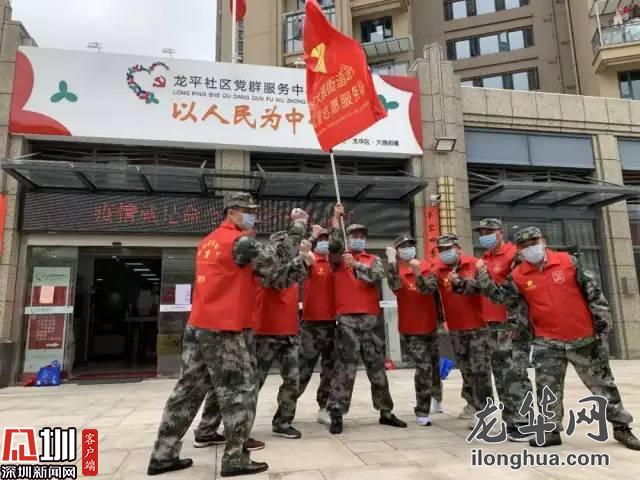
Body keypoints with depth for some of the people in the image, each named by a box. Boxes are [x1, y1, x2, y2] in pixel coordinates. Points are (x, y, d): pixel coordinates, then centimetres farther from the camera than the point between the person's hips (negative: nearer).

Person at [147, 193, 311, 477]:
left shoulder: (209, 241, 16)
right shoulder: (241, 241, -10)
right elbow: (275, 272, -8)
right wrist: (298, 262, 7)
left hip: (197, 326, 9)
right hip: (222, 330, -9)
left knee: (189, 389, 14)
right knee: (240, 390, 1)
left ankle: (163, 455, 21)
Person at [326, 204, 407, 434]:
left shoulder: (374, 259, 14)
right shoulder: (340, 258, 9)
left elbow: (376, 275, -8)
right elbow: (334, 244, -12)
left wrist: (354, 263, -18)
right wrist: (336, 218, -10)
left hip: (370, 318, 3)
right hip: (346, 319, -3)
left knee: (377, 367, 11)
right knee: (345, 367, -6)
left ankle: (385, 412, 23)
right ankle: (336, 414, 1)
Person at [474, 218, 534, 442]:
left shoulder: (514, 255, -10)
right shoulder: (484, 259, 16)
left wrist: (516, 322, -20)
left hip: (513, 324, -9)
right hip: (493, 324, 9)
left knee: (514, 375, -9)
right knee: (500, 375, 12)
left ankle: (523, 423, -1)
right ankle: (512, 421, 22)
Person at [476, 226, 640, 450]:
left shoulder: (567, 261, -5)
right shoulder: (518, 276, -2)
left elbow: (593, 289, -1)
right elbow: (501, 297, -2)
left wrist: (602, 320, -2)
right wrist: (483, 276, -14)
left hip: (583, 337, -1)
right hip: (547, 341, 1)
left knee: (602, 382, 12)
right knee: (547, 387, 2)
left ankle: (621, 427, 29)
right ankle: (552, 431, 16)